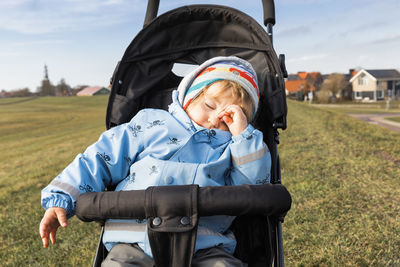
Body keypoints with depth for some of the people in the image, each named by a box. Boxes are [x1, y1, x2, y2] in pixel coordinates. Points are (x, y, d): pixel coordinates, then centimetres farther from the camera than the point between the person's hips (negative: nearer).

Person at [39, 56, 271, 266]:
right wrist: (61, 199, 6)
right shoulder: (151, 123, 14)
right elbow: (102, 159, 13)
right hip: (136, 242, 0)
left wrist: (242, 134, 2)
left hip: (205, 247, 1)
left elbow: (254, 182, 6)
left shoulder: (230, 145, 19)